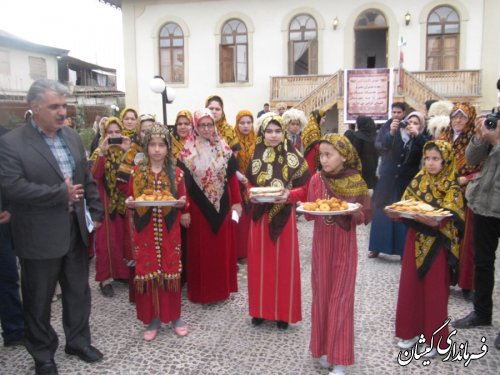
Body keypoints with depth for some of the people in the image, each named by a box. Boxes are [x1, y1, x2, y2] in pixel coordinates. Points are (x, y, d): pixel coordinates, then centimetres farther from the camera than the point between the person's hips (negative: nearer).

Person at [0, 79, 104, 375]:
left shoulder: (73, 136, 6)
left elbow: (88, 178, 11)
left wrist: (96, 213, 6)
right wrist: (61, 193, -22)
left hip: (76, 230, 5)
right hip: (40, 237, -5)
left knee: (79, 292, 17)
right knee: (39, 300, 12)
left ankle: (78, 341, 37)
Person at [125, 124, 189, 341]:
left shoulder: (176, 173, 1)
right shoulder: (137, 172, 2)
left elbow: (182, 202, 5)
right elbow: (131, 200, 7)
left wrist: (182, 203, -17)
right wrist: (130, 203, -14)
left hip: (169, 231, 0)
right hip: (145, 231, 0)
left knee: (171, 271, 4)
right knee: (147, 272, 3)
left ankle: (175, 316, 21)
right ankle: (152, 319, 18)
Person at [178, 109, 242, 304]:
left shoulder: (224, 148, 2)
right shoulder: (187, 151, -6)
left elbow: (232, 176, 5)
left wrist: (237, 202, 0)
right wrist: (183, 210, -12)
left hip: (222, 205, 3)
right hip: (198, 206, -3)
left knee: (222, 246, 11)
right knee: (200, 248, 6)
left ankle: (222, 286, 26)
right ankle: (201, 290, 19)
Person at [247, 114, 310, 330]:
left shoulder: (294, 157, -5)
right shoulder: (255, 156, 4)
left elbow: (305, 187, -3)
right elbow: (248, 184, 11)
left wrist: (289, 195, -20)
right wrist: (251, 195, -9)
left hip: (284, 217, -2)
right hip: (260, 216, 3)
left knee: (284, 262, 6)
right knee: (260, 262, 9)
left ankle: (283, 312, 20)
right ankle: (260, 309, 24)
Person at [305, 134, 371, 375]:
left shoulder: (356, 181, -7)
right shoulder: (317, 179, -2)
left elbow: (365, 217, -5)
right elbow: (308, 214, 0)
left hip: (345, 246, -2)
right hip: (321, 244, 2)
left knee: (341, 298, 1)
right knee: (321, 295, 9)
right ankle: (323, 348, 27)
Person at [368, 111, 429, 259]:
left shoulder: (421, 140, 3)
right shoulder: (394, 134, 2)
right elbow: (380, 145, -12)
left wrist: (417, 135, -26)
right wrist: (390, 133, -28)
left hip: (408, 184, -1)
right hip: (388, 181, 1)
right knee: (381, 214, 6)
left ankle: (404, 251, 10)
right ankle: (376, 247, 19)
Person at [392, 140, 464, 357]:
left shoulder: (452, 186, -7)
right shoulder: (419, 181, 7)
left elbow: (450, 217, -17)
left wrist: (434, 221, -36)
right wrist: (396, 213, -16)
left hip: (437, 244, -4)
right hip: (416, 240, 4)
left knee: (435, 290, 5)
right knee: (410, 286, 9)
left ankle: (435, 339, 20)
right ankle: (411, 331, 26)